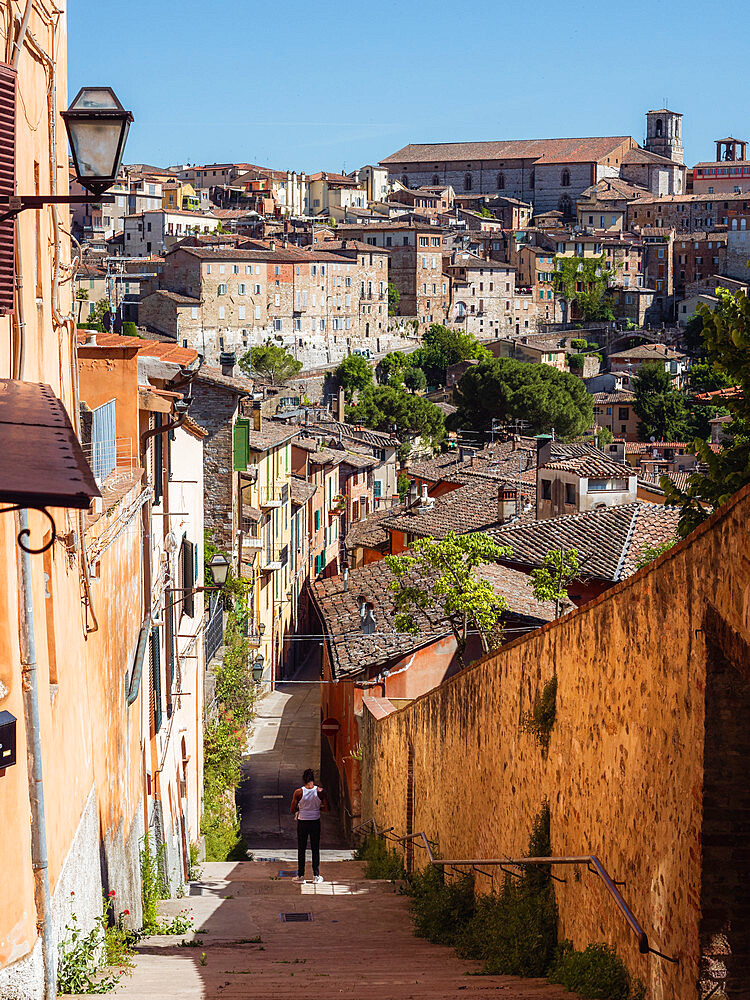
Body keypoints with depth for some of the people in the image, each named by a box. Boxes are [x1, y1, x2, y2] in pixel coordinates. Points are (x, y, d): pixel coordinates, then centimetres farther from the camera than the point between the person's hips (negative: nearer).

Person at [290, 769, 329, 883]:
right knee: (315, 849, 10)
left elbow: (292, 810, -7)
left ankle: (301, 875, 11)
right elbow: (326, 808, -6)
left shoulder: (298, 792, -11)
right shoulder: (320, 791, -9)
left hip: (302, 822, -1)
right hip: (315, 822, 1)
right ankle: (316, 875, 12)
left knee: (301, 849, 9)